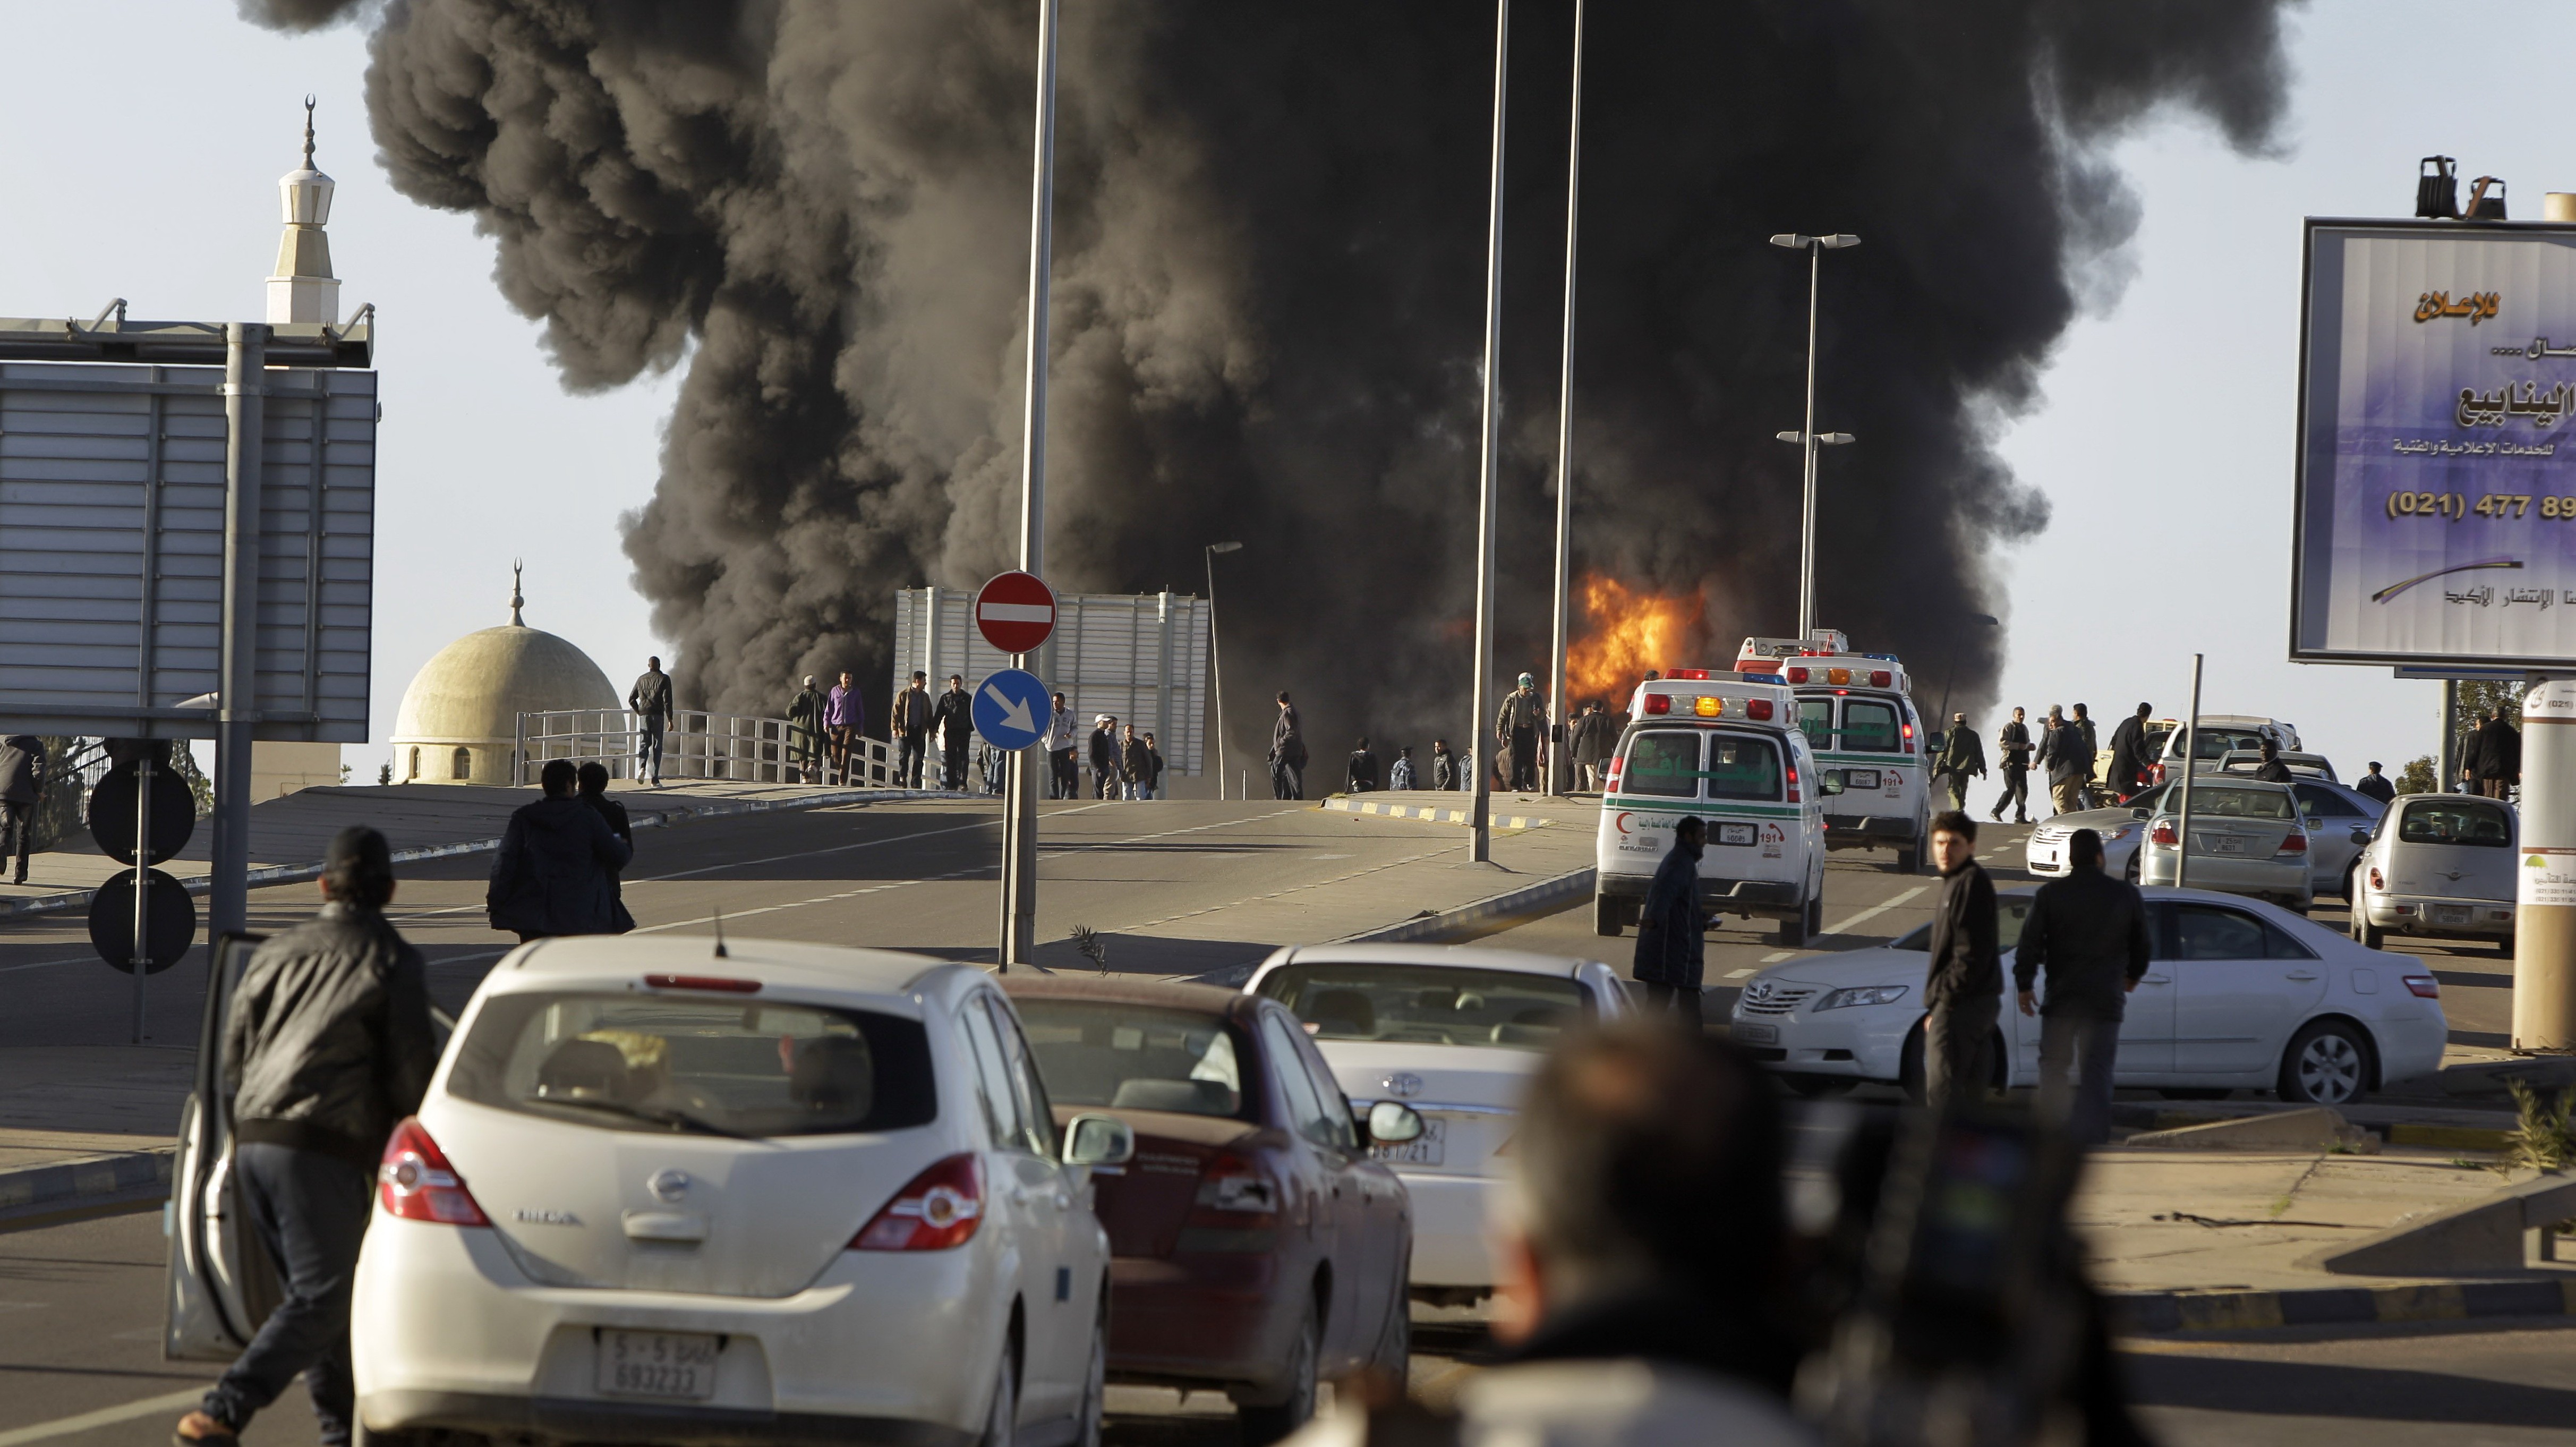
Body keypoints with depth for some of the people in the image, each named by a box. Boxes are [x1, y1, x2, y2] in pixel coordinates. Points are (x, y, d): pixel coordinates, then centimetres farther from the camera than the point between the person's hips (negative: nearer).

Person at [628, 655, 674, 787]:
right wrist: (670, 719, -5)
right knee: (657, 747, 3)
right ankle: (655, 778, 0)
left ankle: (642, 766, -20)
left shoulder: (641, 680, 11)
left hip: (644, 715, 2)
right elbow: (667, 700, -8)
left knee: (644, 743, 10)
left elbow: (631, 699, 10)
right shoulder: (664, 679, 0)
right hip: (658, 715, -2)